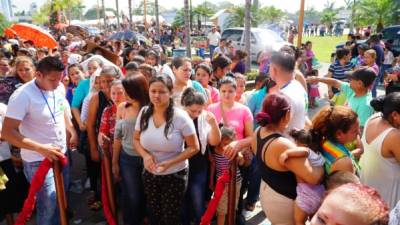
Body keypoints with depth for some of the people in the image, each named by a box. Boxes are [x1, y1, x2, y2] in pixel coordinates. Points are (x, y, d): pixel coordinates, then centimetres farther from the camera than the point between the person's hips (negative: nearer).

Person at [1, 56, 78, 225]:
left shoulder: (59, 88, -4)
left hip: (61, 152, 7)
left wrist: (73, 131, 8)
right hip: (38, 160, -6)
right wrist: (42, 149, -33)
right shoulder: (22, 96, -23)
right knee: (49, 204, 0)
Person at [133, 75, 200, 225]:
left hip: (174, 176, -4)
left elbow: (194, 148, -14)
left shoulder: (180, 117, -20)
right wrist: (145, 155, -15)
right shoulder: (144, 113, -7)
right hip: (149, 174, 4)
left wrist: (170, 163, -24)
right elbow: (136, 139, 5)